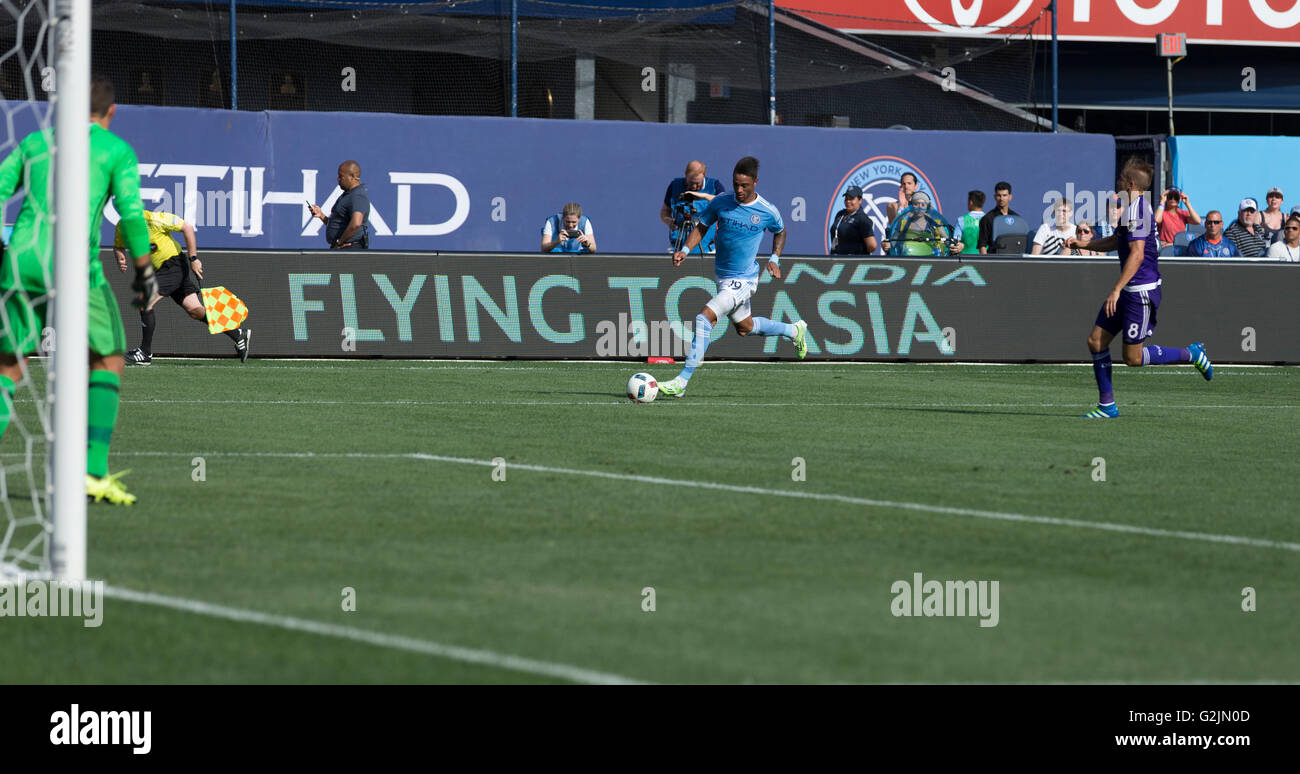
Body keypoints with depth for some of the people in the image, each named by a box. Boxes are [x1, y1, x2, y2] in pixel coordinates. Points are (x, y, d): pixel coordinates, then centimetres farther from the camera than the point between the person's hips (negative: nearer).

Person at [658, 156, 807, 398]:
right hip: (721, 276, 6)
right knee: (745, 328, 23)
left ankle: (682, 381, -20)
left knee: (704, 318, -22)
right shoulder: (720, 203, -6)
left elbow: (780, 231, 10)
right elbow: (701, 227, 6)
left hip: (743, 280, -6)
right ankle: (794, 331, 51)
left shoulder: (767, 211, -12)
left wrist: (775, 259, -2)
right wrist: (685, 250, -10)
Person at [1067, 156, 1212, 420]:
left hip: (1141, 290, -10)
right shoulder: (1135, 208, 15)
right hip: (1130, 290, 10)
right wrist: (1082, 244, 19)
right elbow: (1115, 242, 29)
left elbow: (1137, 254, -24)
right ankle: (1107, 405, 9)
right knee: (1096, 340, 6)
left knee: (1133, 357, -5)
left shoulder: (1136, 212, -18)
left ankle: (1190, 354, 9)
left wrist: (1116, 290, -25)